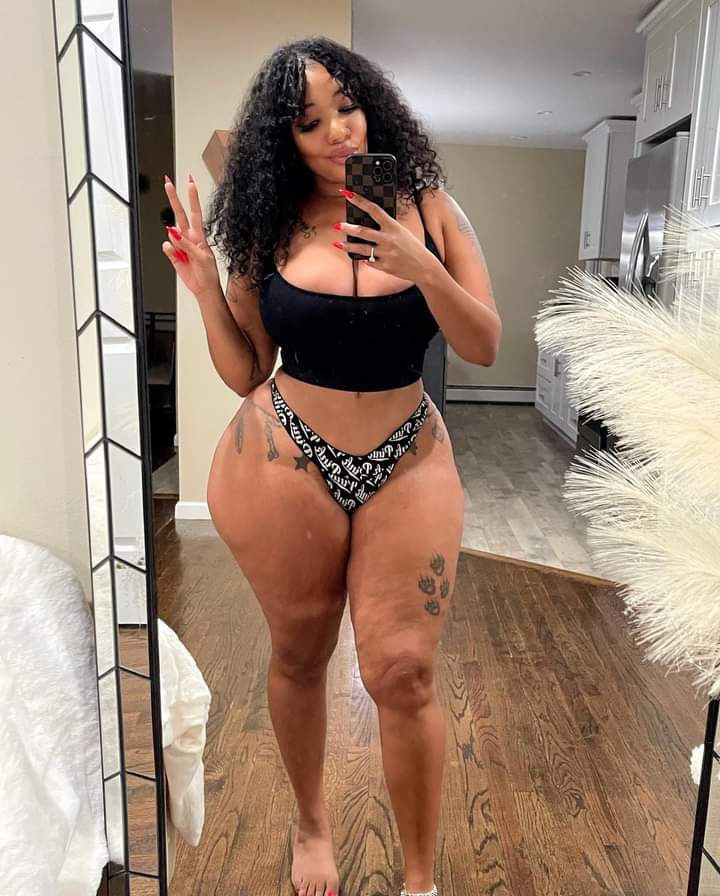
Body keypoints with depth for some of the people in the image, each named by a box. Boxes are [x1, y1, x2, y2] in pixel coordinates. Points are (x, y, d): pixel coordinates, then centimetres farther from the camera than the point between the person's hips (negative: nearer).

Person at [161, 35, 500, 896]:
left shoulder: (428, 209, 0)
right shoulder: (268, 227, 0)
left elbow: (484, 347, -5)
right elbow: (246, 374, 1)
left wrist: (421, 268, -19)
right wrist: (205, 288, -12)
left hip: (408, 465, 0)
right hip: (281, 463, 1)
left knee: (403, 674, -2)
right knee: (298, 657, 15)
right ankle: (311, 825, 42)